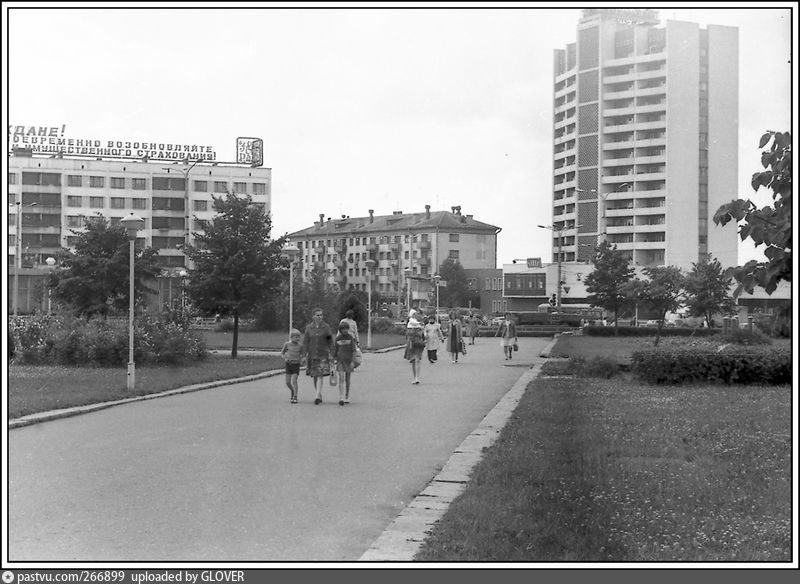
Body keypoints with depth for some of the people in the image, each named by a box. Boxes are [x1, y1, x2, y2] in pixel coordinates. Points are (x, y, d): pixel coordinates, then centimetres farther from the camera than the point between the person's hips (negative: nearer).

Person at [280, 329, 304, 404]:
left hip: (296, 365, -1)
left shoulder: (300, 346, 0)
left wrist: (301, 361, -3)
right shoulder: (287, 344, -1)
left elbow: (301, 355, 15)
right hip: (288, 364, 1)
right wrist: (285, 358, -7)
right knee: (288, 382, 3)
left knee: (294, 381, -13)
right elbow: (282, 353, 11)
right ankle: (292, 391, 33)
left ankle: (295, 397, -9)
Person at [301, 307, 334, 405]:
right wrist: (304, 355, -2)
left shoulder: (326, 327, -1)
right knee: (314, 376, 8)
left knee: (320, 375, -12)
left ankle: (317, 396, -18)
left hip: (323, 354, -2)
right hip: (312, 355, 2)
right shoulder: (309, 328, 3)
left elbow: (330, 342, 2)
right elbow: (305, 342, 3)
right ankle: (319, 396, 21)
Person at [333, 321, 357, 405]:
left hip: (348, 360, 0)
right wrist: (334, 360, 9)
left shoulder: (351, 338, -2)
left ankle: (347, 397, 22)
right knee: (341, 378, -11)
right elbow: (335, 351, 11)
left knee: (347, 379, 8)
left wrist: (352, 361, -12)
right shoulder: (337, 338, 4)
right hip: (340, 360, 0)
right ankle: (341, 398, -18)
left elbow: (353, 350, -5)